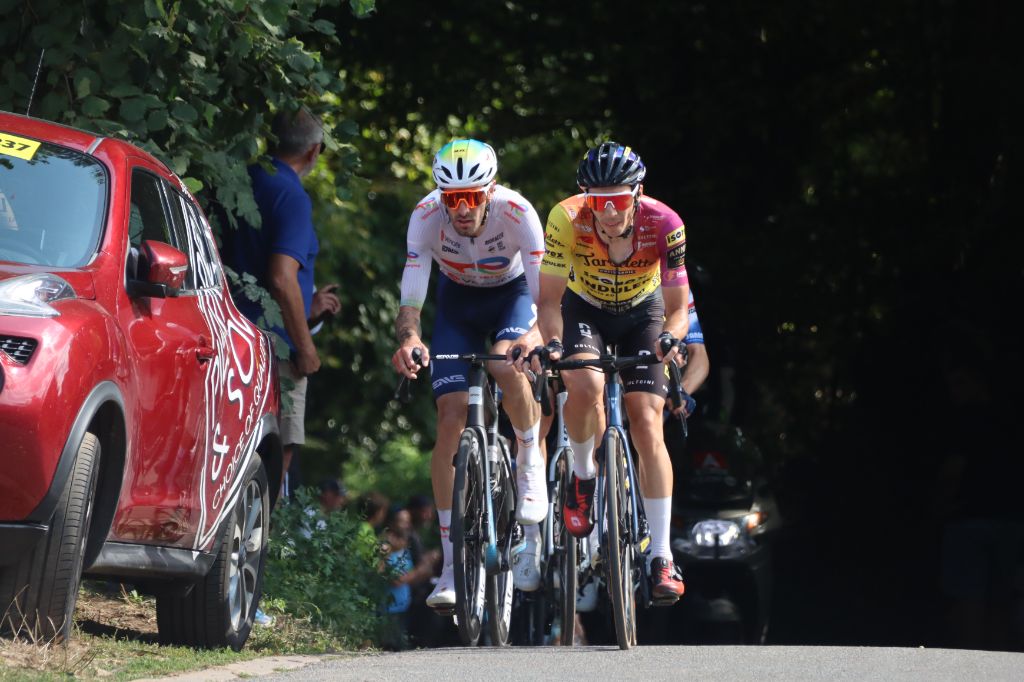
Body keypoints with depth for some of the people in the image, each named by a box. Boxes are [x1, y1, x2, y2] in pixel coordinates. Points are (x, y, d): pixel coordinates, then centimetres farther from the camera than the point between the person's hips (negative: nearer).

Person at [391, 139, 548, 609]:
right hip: (458, 301, 2)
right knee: (451, 421, -11)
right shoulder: (426, 217, -28)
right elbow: (410, 301, -29)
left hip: (512, 294, -2)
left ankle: (531, 464, -6)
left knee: (506, 365, -36)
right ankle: (452, 566, -7)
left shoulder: (517, 213, -31)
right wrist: (408, 339, -51)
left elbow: (543, 295, -32)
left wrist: (537, 338, -53)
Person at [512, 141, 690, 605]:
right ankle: (583, 476, -1)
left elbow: (678, 309, -23)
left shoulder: (664, 225, -30)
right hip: (585, 309, 0)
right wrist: (551, 343, -44)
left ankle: (661, 557, -11)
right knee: (585, 386, -32)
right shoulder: (567, 219, -31)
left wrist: (670, 338, -45)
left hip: (642, 312, 0)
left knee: (646, 423, -14)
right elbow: (550, 300, -24)